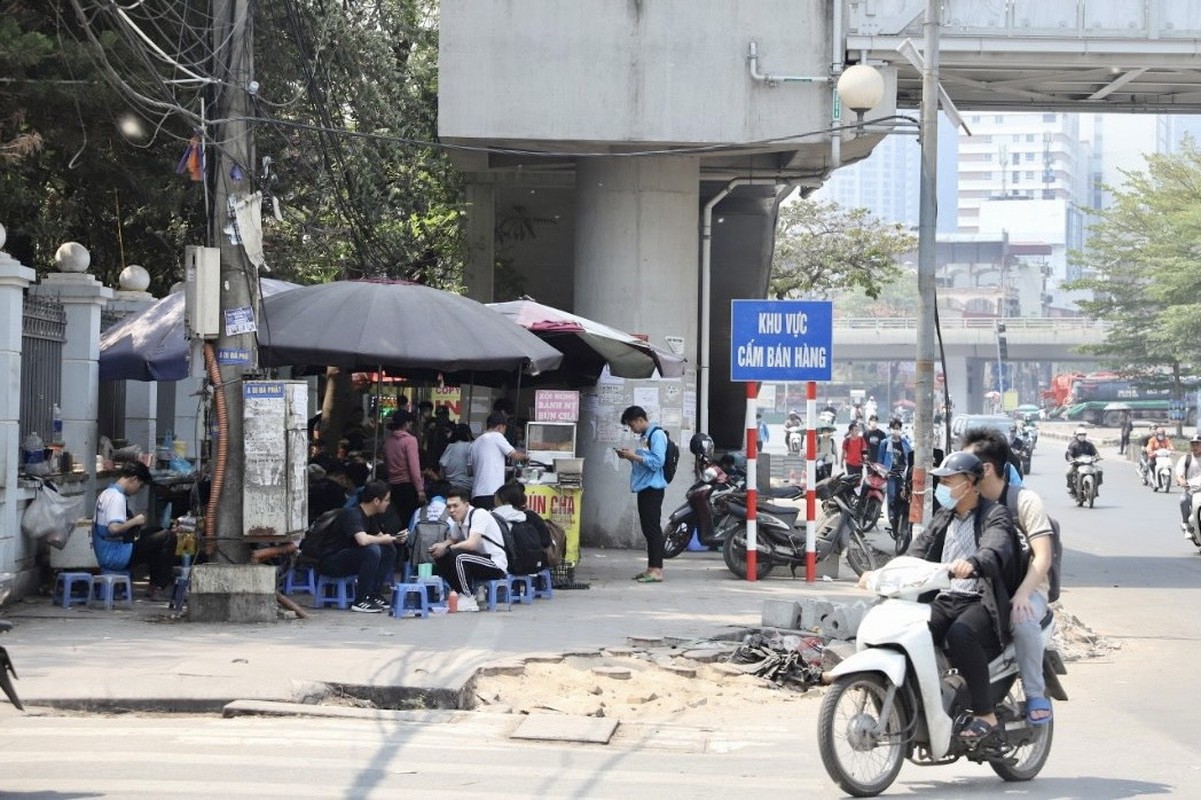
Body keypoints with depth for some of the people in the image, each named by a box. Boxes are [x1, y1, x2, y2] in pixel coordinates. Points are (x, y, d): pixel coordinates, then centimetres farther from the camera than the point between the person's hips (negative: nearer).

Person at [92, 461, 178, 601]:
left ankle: (155, 586, 24)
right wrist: (134, 521, -13)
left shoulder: (106, 494, 15)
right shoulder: (117, 497, -16)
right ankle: (161, 588, -3)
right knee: (168, 537, -11)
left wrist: (133, 523, 14)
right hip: (116, 556, -11)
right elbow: (114, 528, -29)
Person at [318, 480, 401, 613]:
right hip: (330, 561, -9)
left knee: (388, 549, 1)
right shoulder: (352, 514, -22)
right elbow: (363, 540, -37)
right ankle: (361, 601, -22)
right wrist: (384, 539, -19)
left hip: (349, 558, 9)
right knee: (372, 550, -30)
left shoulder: (370, 516, 7)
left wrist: (395, 538, -1)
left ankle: (374, 594, 2)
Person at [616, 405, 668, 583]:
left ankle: (657, 570, -14)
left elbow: (657, 462, -20)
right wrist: (629, 456, 9)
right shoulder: (644, 436, 16)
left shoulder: (657, 435, -11)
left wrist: (635, 456, -15)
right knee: (647, 528, 11)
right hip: (643, 487, 10)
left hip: (653, 488, -10)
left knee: (653, 528, -11)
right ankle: (651, 568, 16)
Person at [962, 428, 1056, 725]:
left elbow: (1043, 557, -14)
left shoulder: (1024, 500, -7)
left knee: (1022, 619, -39)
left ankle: (1036, 694, -24)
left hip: (1025, 588, -5)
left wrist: (1022, 594, -30)